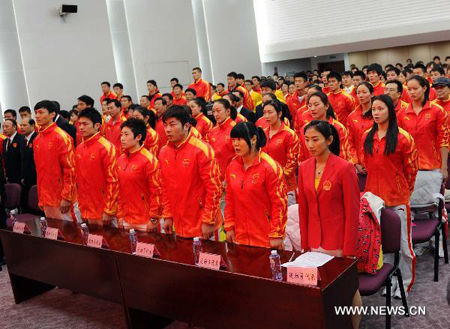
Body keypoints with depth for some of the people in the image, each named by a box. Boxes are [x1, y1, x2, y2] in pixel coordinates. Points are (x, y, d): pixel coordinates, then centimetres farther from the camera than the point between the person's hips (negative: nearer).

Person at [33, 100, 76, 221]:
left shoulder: (61, 137, -10)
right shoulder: (37, 140, 11)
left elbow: (70, 168, -13)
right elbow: (39, 170, 17)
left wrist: (66, 197, -16)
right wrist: (41, 199, 15)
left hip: (61, 199, -6)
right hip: (46, 198, 7)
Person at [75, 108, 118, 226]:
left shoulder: (107, 148, -12)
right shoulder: (79, 148, 9)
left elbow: (113, 180, -14)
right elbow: (77, 178, 16)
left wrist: (109, 211, -15)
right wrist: (80, 205, 13)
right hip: (84, 211, 6)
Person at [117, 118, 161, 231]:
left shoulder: (149, 160, -13)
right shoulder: (121, 159, 7)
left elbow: (156, 191, -12)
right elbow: (120, 189, 13)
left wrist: (153, 219, -12)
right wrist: (120, 215, 12)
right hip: (126, 220, 6)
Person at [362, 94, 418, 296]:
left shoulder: (403, 138, -10)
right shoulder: (367, 137, 5)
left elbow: (411, 169, -1)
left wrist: (405, 190, 7)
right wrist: (377, 186, 15)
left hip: (398, 197, -5)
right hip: (374, 195, 5)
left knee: (402, 242, 4)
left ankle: (405, 282, 21)